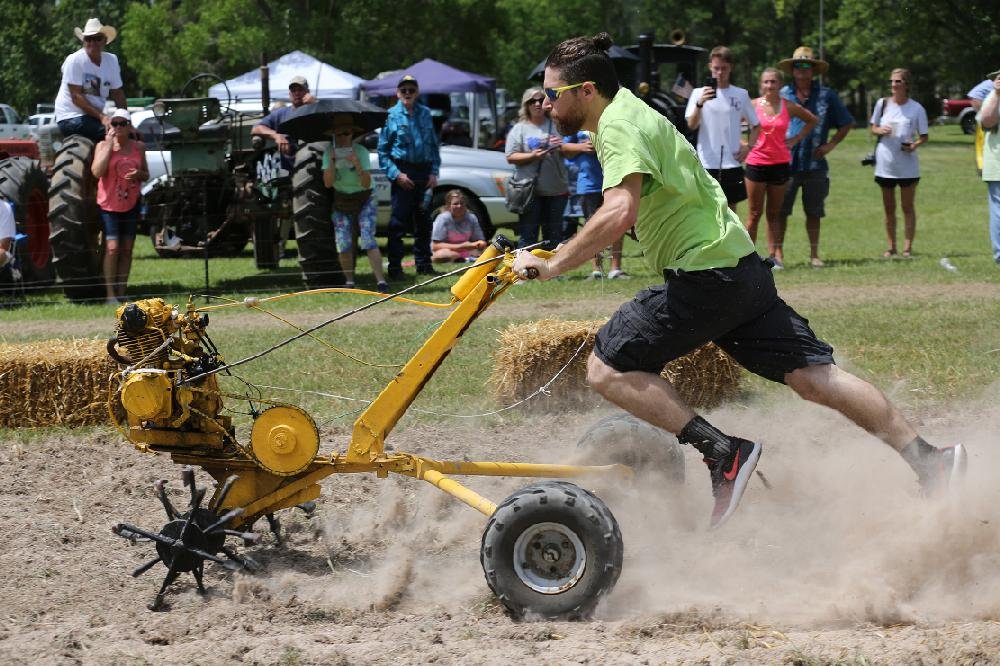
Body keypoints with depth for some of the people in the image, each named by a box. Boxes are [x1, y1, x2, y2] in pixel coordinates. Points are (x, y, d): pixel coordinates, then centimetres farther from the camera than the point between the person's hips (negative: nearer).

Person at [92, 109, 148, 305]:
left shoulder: (138, 147, 5)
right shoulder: (103, 146, -6)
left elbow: (146, 174, 15)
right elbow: (97, 172, -21)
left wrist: (139, 174, -10)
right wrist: (109, 144, -18)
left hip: (131, 205, 4)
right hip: (108, 205, -4)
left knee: (126, 249, 6)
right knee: (112, 248, -12)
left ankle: (121, 292, 13)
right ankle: (110, 294, -10)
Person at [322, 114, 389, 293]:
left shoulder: (361, 151, -15)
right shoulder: (329, 152, -8)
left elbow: (366, 183, -20)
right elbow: (328, 182, -16)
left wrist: (356, 163, -34)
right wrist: (333, 160, -27)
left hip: (364, 201, -3)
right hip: (341, 202, 3)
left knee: (368, 240, -18)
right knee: (343, 243, -10)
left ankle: (381, 281, -23)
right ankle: (349, 281, 6)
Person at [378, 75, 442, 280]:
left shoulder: (425, 113, 11)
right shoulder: (391, 115, -1)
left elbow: (434, 146, 14)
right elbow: (382, 151, -2)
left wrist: (434, 172, 4)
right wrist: (396, 174, -11)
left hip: (424, 170, 4)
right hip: (403, 171, -4)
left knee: (423, 220, 9)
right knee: (398, 221, -5)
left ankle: (423, 264, 17)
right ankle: (395, 267, -2)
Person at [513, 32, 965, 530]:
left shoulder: (618, 126, -13)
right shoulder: (626, 108, 18)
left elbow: (620, 213, -29)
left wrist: (551, 266, -25)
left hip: (704, 274, -10)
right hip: (741, 267, 10)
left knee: (607, 368, -7)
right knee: (815, 378, 6)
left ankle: (722, 452, -14)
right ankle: (926, 461, 1)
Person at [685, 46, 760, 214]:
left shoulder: (741, 95, 7)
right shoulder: (699, 93, 1)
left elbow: (756, 125, 17)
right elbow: (692, 125, -10)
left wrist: (748, 146, 2)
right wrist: (700, 103, -25)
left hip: (732, 163, 2)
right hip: (707, 163, -2)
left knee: (731, 210, 7)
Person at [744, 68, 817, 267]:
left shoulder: (789, 107, 3)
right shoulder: (753, 105, -2)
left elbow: (812, 121, 16)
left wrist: (796, 139, 6)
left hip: (780, 163, 2)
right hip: (756, 163, -2)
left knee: (774, 213, 7)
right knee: (754, 214, 0)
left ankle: (774, 255, 8)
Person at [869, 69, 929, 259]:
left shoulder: (916, 108, -4)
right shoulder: (882, 104, 2)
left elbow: (924, 136, 1)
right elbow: (872, 127, 13)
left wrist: (915, 145, -19)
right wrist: (880, 130, -10)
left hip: (907, 164, -2)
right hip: (885, 163, 2)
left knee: (908, 207, 2)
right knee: (889, 208, 9)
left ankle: (907, 248, 5)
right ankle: (891, 247, 16)